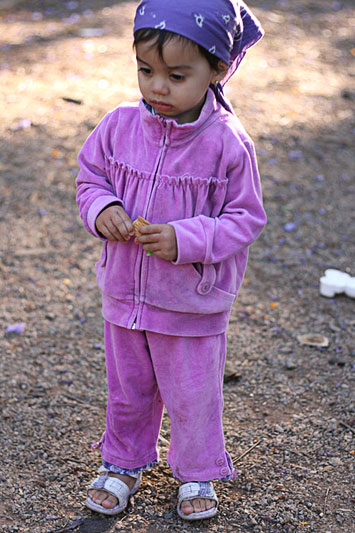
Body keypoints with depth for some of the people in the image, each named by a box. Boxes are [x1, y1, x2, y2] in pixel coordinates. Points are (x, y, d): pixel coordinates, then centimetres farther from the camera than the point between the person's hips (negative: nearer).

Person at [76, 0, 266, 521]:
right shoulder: (120, 126, -9)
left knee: (193, 397, 14)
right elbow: (90, 178, 5)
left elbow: (245, 218, -13)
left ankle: (198, 473, 39)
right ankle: (123, 464, 45)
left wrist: (187, 240, -27)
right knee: (127, 390, 22)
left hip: (193, 306, -3)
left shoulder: (227, 143, -19)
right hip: (124, 295, 4)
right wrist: (101, 210, -17)